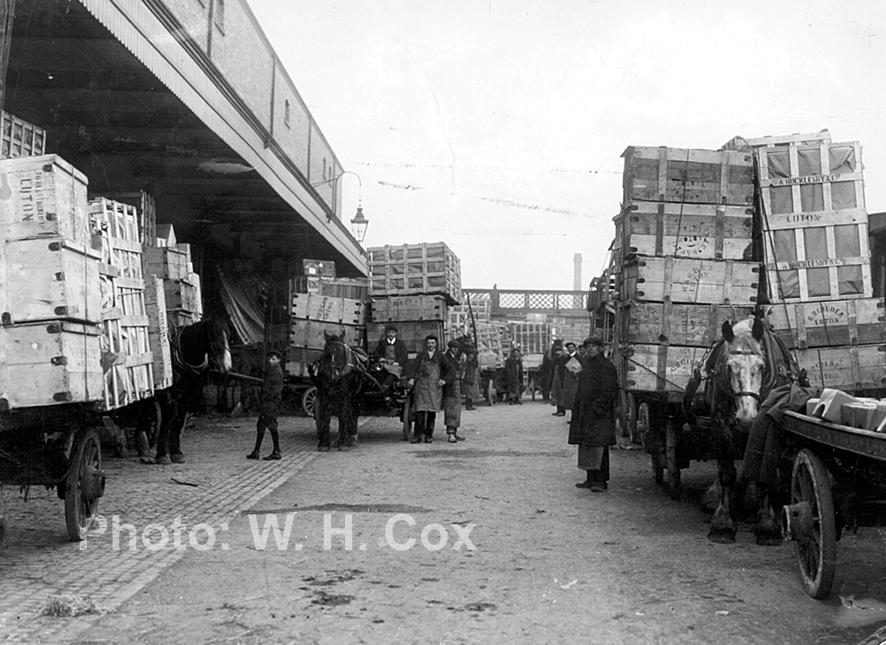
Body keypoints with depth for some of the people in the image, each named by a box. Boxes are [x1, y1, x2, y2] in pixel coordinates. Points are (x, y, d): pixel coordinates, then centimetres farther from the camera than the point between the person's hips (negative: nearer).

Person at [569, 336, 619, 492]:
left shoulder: (606, 367, -11)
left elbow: (610, 392, -14)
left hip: (600, 415, -8)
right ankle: (591, 479, 18)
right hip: (584, 412, 8)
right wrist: (577, 408, 14)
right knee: (586, 446, 10)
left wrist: (597, 408, -19)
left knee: (599, 446, -6)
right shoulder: (585, 364, 14)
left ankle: (601, 481, -1)